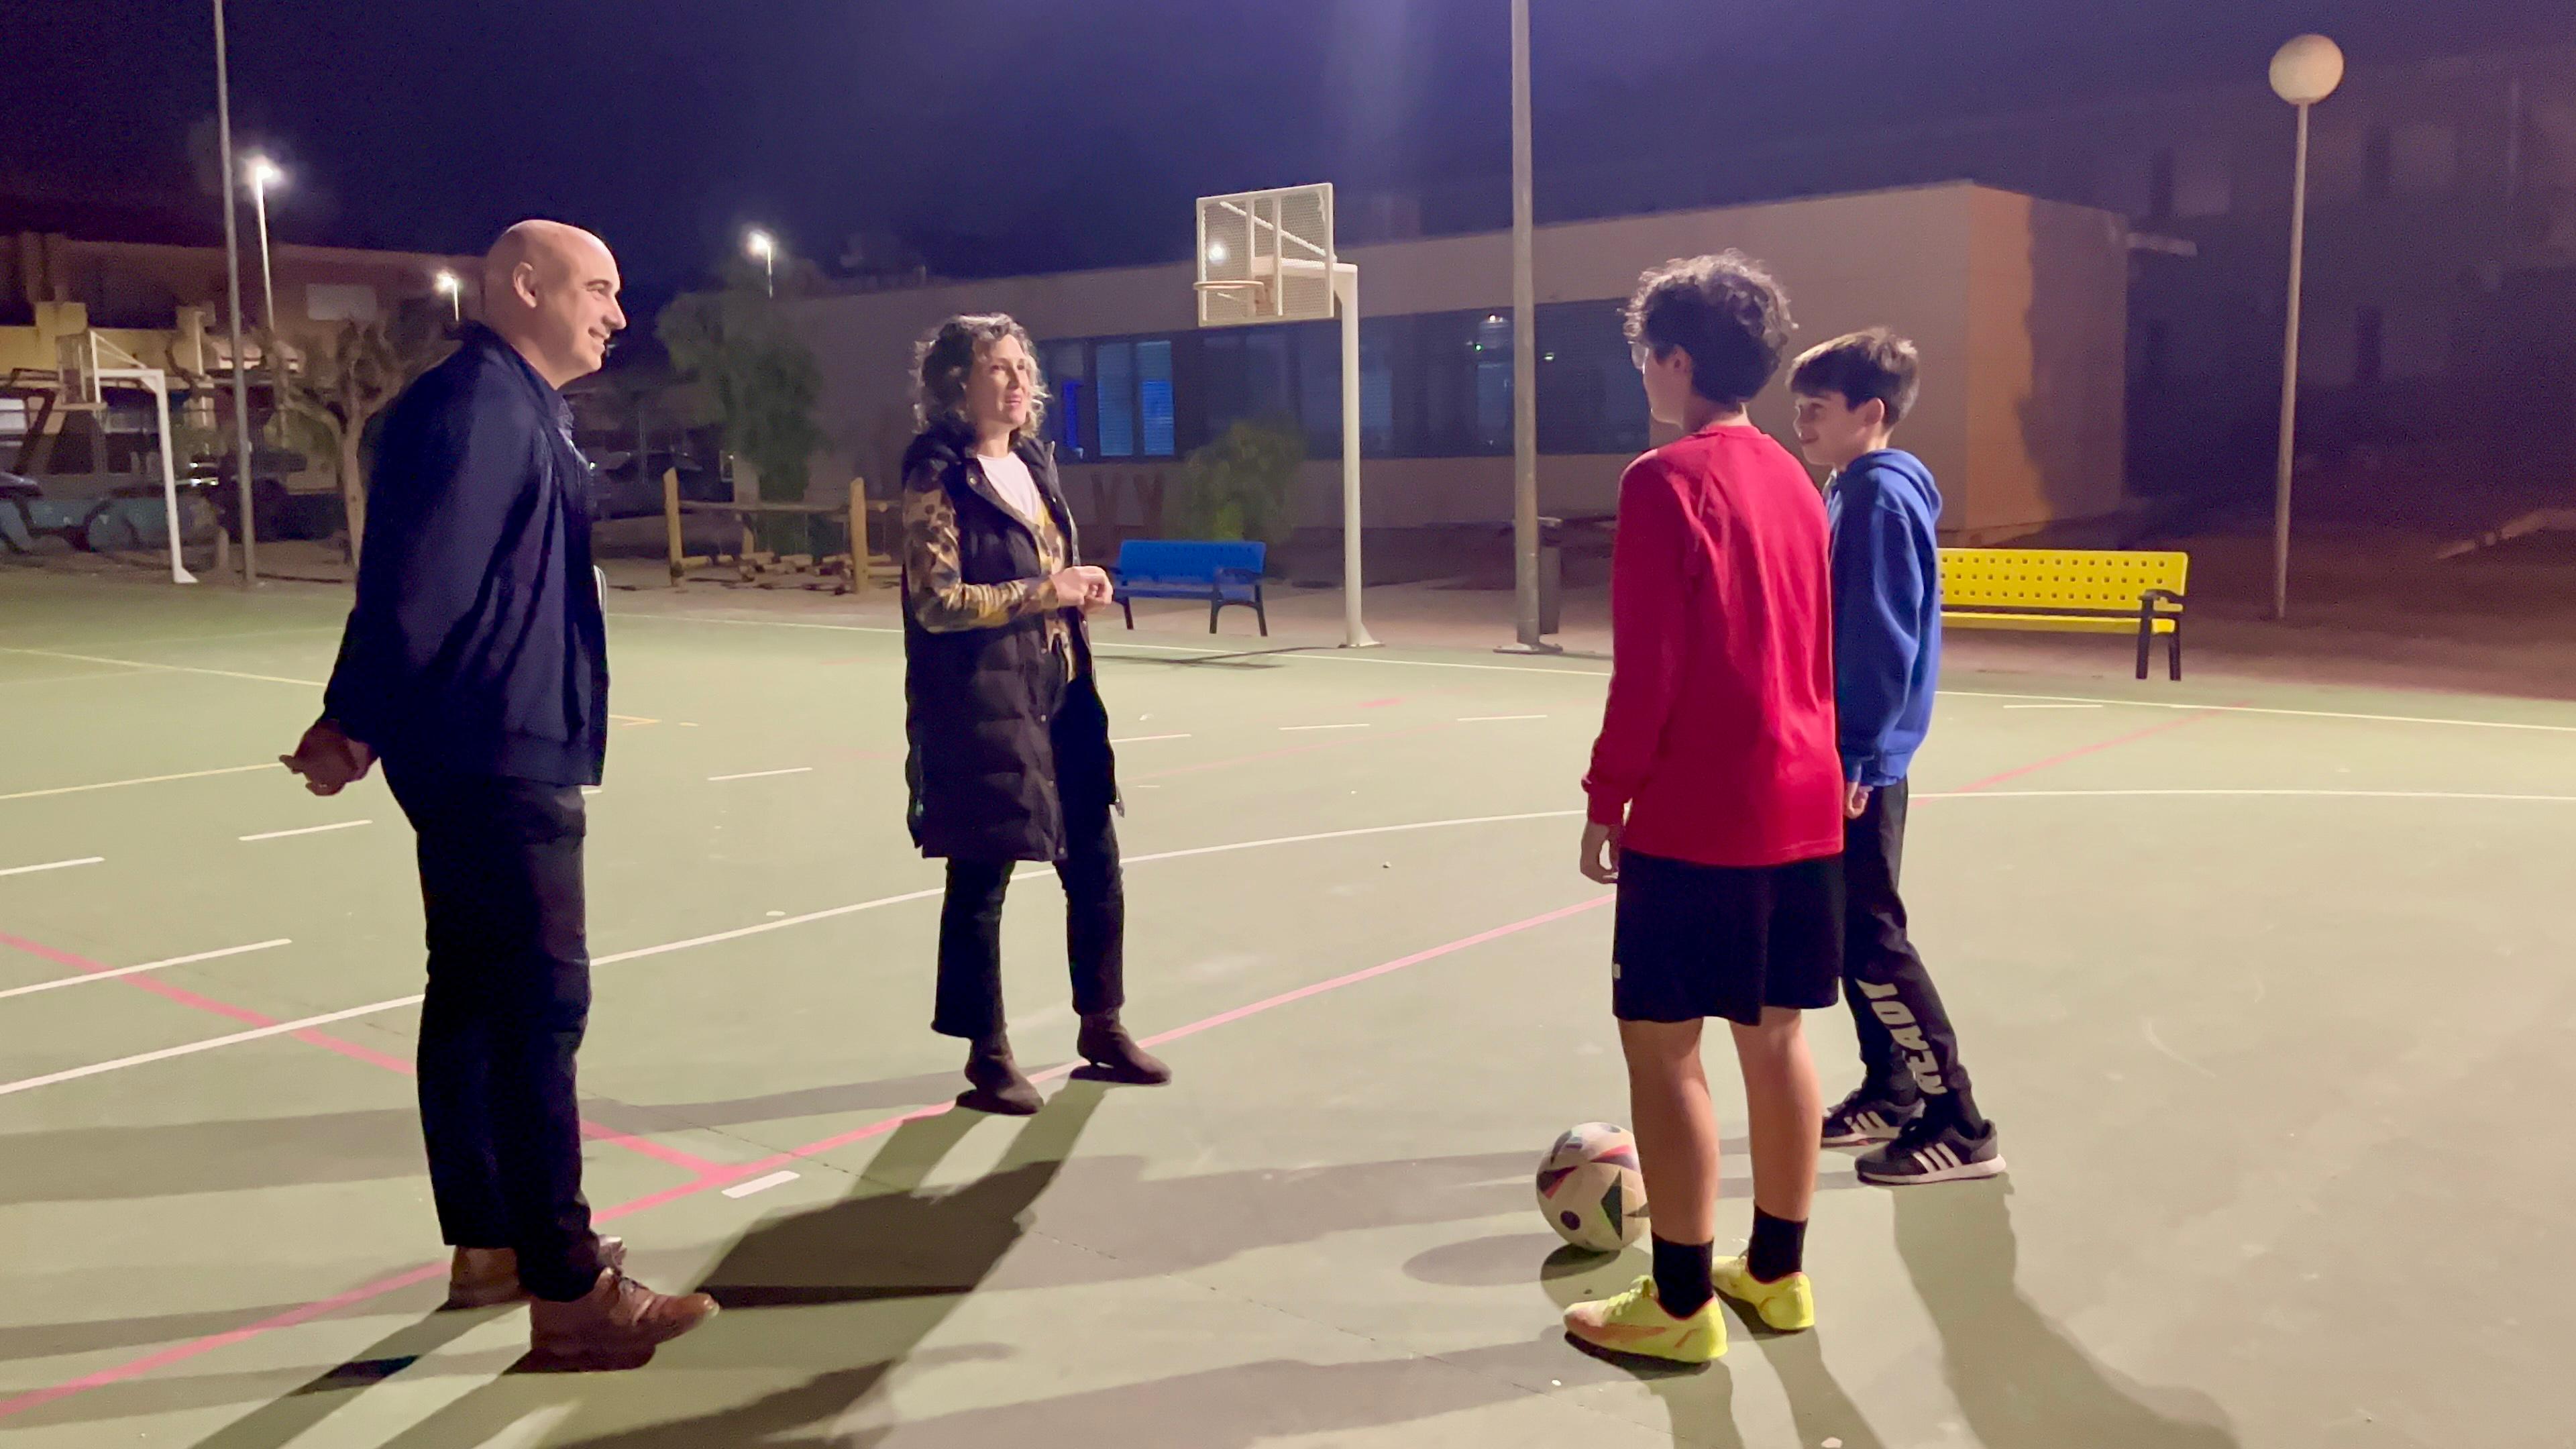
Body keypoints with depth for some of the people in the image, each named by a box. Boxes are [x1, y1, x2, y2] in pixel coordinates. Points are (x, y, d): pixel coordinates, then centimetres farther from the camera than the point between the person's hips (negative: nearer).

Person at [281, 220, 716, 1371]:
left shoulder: (521, 412, 18)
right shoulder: (477, 406, -15)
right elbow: (419, 583, -21)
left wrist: (363, 717, 15)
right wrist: (359, 723, -14)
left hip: (500, 754, 10)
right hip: (498, 758, -10)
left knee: (477, 994, 15)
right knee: (541, 1005, -8)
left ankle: (488, 1243, 26)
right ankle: (568, 1294, -2)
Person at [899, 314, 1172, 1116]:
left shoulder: (1033, 463, 13)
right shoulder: (938, 475, -10)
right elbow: (938, 602, -16)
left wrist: (1081, 586, 1)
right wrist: (1043, 592, -17)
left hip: (1059, 694, 8)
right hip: (981, 703, -8)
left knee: (1095, 862, 12)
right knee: (981, 879, 3)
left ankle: (1101, 1027, 28)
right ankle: (987, 1057, 16)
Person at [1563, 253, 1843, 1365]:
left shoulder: (1666, 481, -13)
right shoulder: (1794, 482, 12)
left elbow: (1646, 664, -16)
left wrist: (1607, 795, -8)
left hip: (1696, 813, -8)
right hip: (1802, 805, 8)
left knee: (1661, 1042, 1)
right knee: (1774, 1033, 15)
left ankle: (1679, 1303, 8)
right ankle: (1776, 1272, 25)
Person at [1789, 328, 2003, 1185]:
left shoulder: (1882, 495, -15)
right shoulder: (1852, 490, 13)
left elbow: (1886, 641, -21)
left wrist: (1854, 754, -21)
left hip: (1859, 762, -10)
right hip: (1839, 753, 10)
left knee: (1871, 942, -5)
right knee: (1845, 934, 16)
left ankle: (1959, 1127, 3)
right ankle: (1891, 1092, 28)